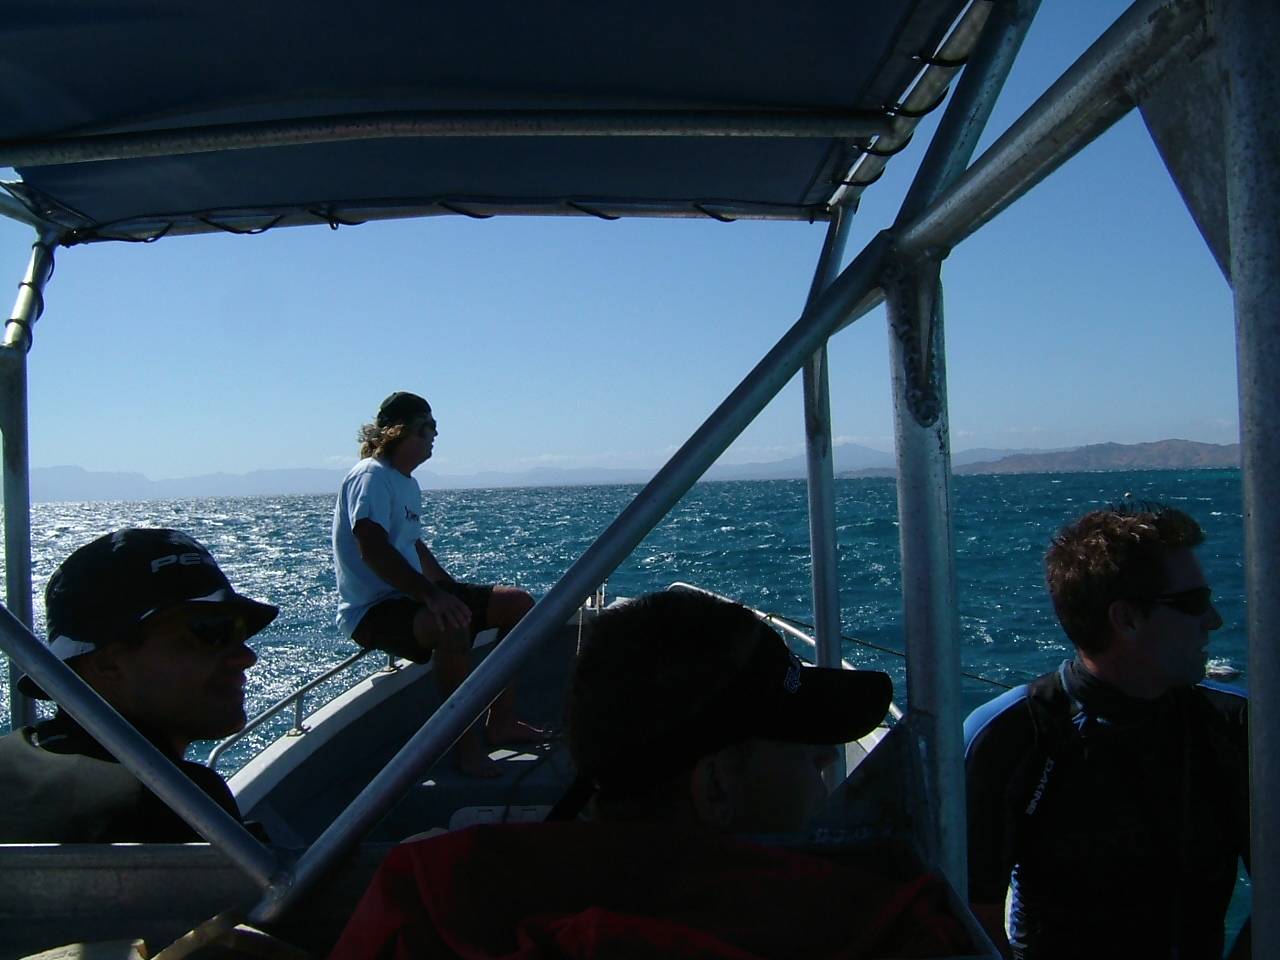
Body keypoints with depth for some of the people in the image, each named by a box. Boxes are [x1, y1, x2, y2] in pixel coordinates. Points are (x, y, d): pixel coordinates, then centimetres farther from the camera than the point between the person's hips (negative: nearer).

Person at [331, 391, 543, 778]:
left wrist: (453, 589, 14)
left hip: (412, 596, 10)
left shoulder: (408, 484, 17)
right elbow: (372, 550, -27)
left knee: (518, 603, 4)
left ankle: (502, 722, 5)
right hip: (372, 610, -10)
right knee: (452, 625, -39)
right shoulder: (371, 477, -14)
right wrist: (432, 595, -34)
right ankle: (468, 746, -26)